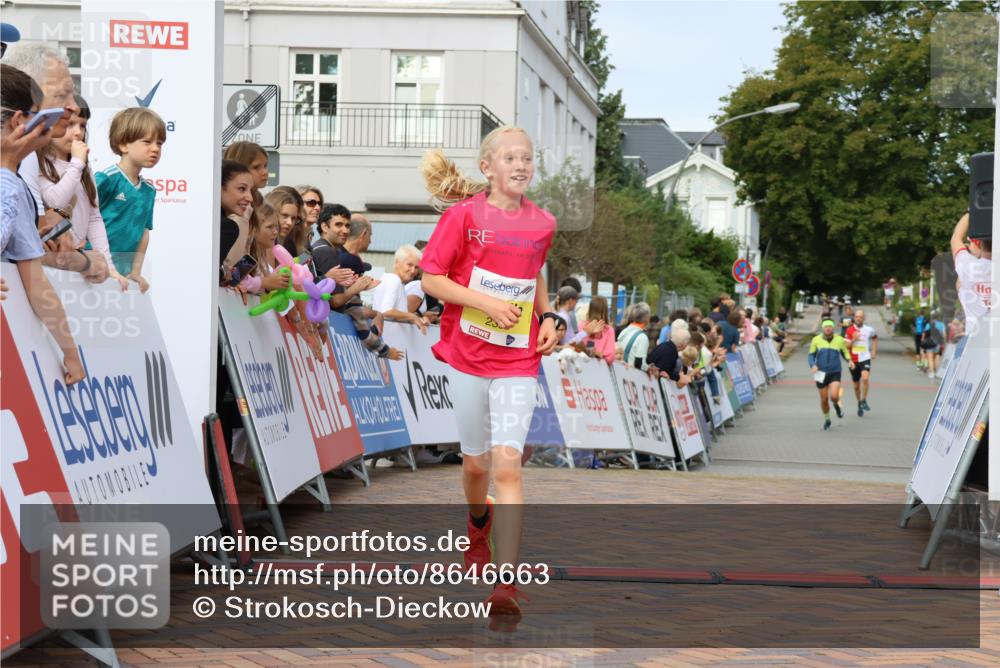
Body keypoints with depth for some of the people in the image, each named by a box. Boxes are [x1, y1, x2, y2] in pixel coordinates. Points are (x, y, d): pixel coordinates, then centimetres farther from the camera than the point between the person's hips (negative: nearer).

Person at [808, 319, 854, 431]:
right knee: (824, 400, 5)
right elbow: (811, 355, 2)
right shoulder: (816, 340, -4)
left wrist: (849, 360, -6)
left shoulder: (839, 339, -1)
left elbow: (845, 352, 14)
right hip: (821, 374, 1)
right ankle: (827, 421, 32)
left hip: (835, 373, -1)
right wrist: (813, 365, -18)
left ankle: (837, 405, 18)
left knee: (834, 396, -20)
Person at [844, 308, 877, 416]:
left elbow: (875, 338, 21)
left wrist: (874, 352, 16)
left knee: (865, 378, -27)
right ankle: (859, 405, 29)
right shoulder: (850, 330, -1)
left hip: (865, 359, -2)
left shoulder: (869, 330, -1)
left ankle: (864, 401, -13)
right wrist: (853, 339, -18)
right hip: (853, 360, 2)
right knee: (856, 385, 10)